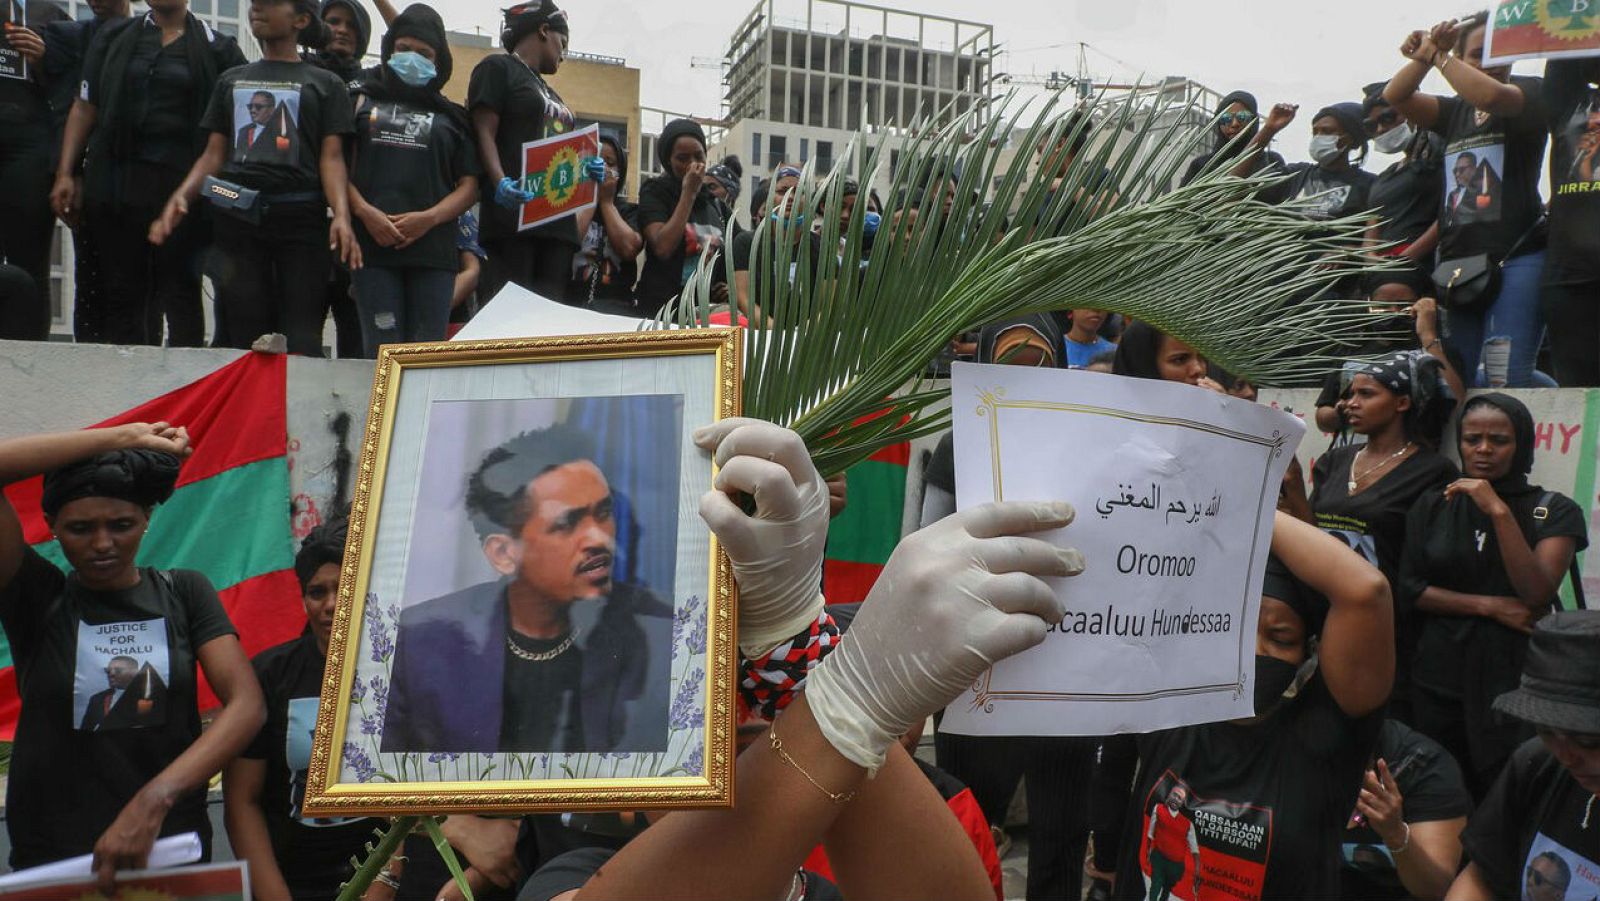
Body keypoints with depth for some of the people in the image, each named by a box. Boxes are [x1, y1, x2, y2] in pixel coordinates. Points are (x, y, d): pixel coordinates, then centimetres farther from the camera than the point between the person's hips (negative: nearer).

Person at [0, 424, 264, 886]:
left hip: (175, 850, 1)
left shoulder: (183, 592, 0)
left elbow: (246, 704, -12)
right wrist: (123, 437, -15)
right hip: (49, 862, -1)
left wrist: (154, 799, -25)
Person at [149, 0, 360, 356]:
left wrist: (341, 215, -18)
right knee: (243, 335, 1)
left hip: (300, 218, -3)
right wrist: (180, 197, -1)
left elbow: (331, 157, 0)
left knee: (301, 340, -7)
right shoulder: (231, 80, 22)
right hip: (237, 217, 4)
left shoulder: (325, 83, 11)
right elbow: (214, 154, 17)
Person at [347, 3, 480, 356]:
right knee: (382, 354, -6)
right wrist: (365, 212, -9)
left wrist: (429, 218, -7)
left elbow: (470, 185, 10)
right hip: (372, 243, -1)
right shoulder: (362, 99, 15)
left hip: (433, 246, 1)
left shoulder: (452, 117, 18)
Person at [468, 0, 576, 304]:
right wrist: (501, 182, -25)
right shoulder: (497, 67, 4)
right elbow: (484, 133, -8)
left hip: (557, 219, 8)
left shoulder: (549, 92, 29)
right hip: (513, 215, -8)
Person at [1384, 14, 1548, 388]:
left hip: (1516, 258, -5)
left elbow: (1491, 96, -17)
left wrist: (1436, 55, -6)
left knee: (1506, 380, -15)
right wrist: (1425, 56, -11)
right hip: (1456, 262, 5)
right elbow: (1395, 97, 5)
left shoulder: (1530, 93, 6)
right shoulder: (1454, 110, 21)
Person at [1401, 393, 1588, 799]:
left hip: (1517, 677, -2)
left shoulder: (1554, 510, -1)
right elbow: (1410, 589, 1)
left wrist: (1499, 512, -19)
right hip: (1440, 675, 2)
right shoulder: (1432, 505, 6)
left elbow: (1538, 594, -14)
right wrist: (1491, 606, -10)